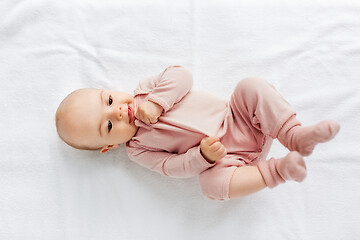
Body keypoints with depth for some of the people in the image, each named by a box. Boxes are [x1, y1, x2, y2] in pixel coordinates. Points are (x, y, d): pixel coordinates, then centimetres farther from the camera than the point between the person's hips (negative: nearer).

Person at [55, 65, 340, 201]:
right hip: (226, 156, -3)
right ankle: (277, 170, -21)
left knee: (252, 86, -19)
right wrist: (204, 155, -28)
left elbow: (182, 75, -9)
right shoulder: (138, 151, -4)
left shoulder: (147, 89, 3)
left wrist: (156, 102, -22)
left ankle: (294, 135, -19)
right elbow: (175, 166, -10)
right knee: (212, 183, -32)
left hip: (236, 116, 3)